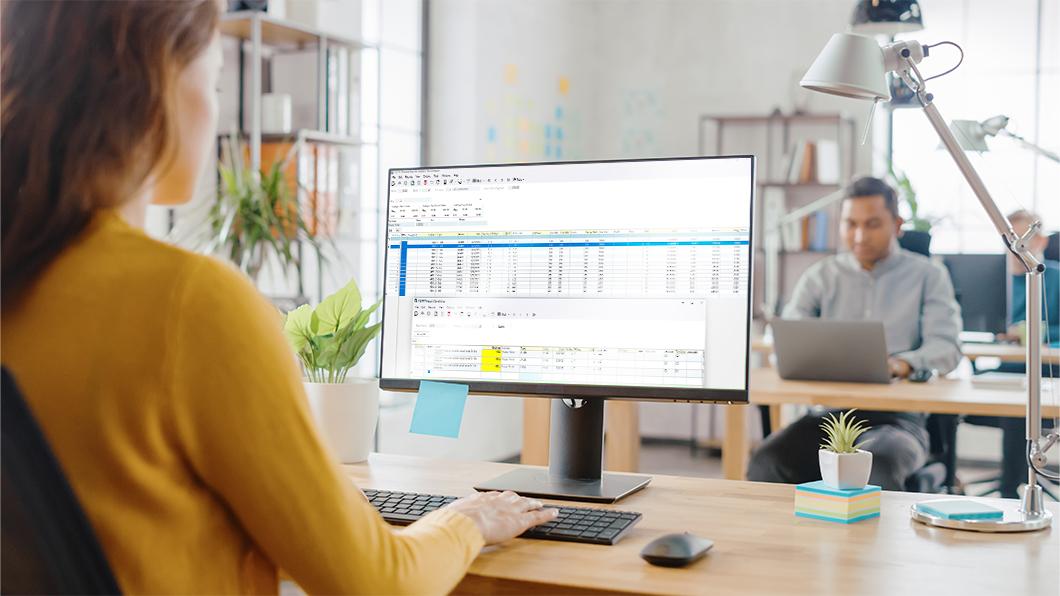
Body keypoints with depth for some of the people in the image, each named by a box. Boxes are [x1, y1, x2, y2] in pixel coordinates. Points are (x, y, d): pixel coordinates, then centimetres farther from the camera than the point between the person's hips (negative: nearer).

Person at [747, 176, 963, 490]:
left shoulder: (928, 275, 11)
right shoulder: (820, 276, 16)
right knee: (767, 462, -30)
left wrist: (902, 364, -25)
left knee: (876, 471, -38)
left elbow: (946, 348, -2)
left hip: (898, 417, -2)